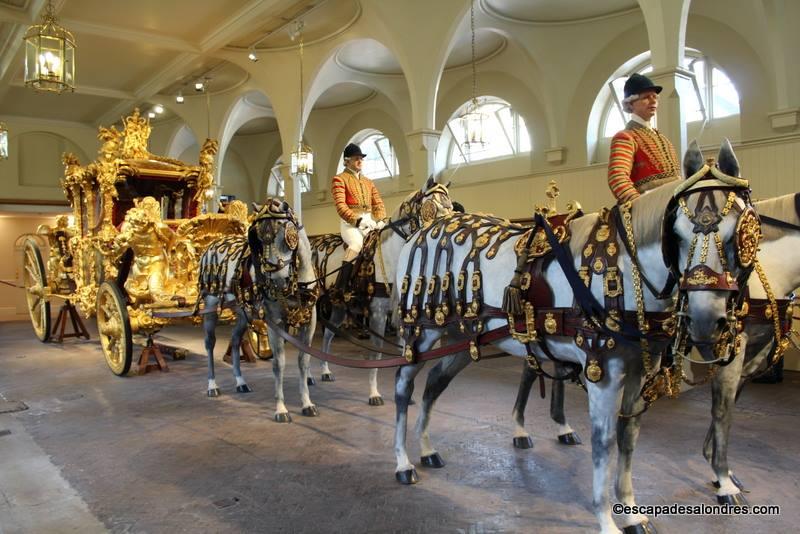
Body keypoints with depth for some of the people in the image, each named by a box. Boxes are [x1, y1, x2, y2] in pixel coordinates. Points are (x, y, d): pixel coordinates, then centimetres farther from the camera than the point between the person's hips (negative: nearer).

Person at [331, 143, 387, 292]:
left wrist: (380, 220, -3)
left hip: (369, 222, 6)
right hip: (350, 223, -6)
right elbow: (340, 206, -9)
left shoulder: (368, 181, 23)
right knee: (357, 243, -33)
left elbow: (378, 203, 17)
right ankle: (340, 289, -31)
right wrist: (358, 221, -21)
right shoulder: (340, 179, 4)